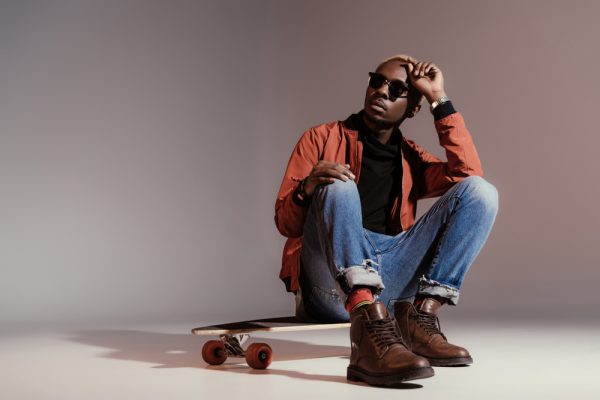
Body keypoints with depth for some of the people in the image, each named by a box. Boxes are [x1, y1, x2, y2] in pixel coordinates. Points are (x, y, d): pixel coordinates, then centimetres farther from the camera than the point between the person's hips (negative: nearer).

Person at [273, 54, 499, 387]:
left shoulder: (411, 159, 20)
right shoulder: (322, 138, 12)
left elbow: (470, 173, -1)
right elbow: (285, 223, 3)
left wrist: (440, 99, 3)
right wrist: (307, 190, -20)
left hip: (390, 278, 3)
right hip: (330, 281, -2)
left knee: (480, 191, -9)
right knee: (338, 185, -29)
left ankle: (421, 316, -21)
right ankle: (371, 326, -45)